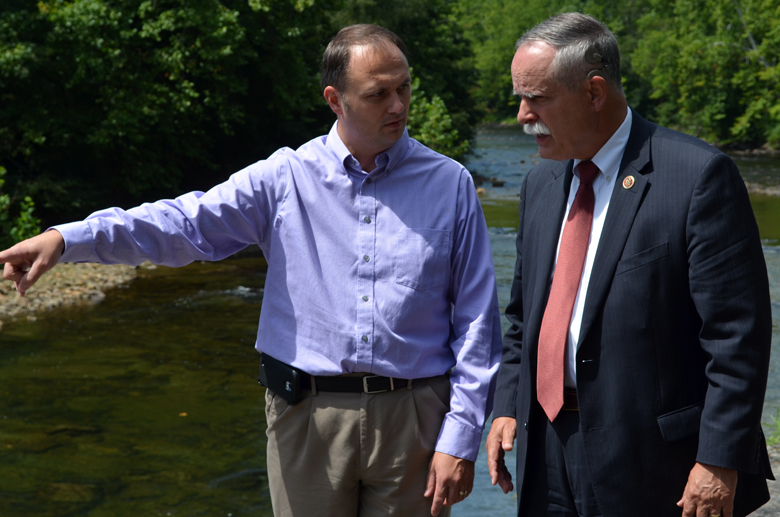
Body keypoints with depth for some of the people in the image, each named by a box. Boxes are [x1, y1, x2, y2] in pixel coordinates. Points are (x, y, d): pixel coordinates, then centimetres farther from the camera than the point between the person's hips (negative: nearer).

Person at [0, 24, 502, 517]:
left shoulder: (449, 185, 1)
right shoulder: (286, 178, 1)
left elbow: (475, 321, 1)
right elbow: (186, 222, -9)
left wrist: (460, 437, -4)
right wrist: (65, 238, -23)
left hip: (413, 420, 0)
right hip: (309, 417, 0)